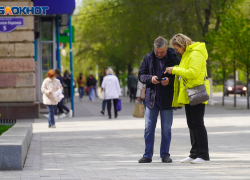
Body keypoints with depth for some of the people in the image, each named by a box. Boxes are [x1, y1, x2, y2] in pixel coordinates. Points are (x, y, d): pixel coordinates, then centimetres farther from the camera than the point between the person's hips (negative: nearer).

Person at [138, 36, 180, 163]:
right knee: (149, 128, 3)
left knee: (166, 129, 4)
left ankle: (165, 154, 14)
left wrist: (170, 80, -18)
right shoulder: (148, 58, 3)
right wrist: (150, 78, -15)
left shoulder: (174, 59, -4)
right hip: (151, 99, 2)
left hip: (167, 99, -2)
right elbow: (141, 75, 6)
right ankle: (148, 155, 9)